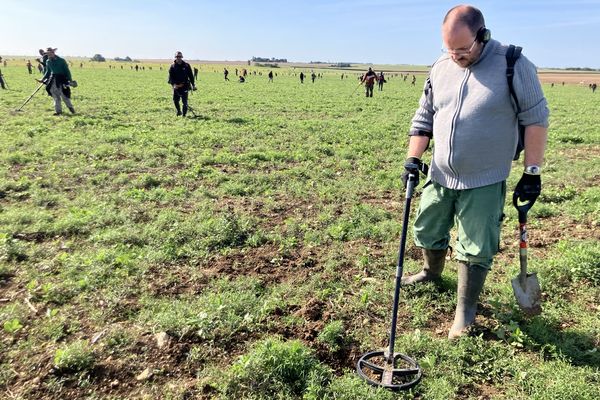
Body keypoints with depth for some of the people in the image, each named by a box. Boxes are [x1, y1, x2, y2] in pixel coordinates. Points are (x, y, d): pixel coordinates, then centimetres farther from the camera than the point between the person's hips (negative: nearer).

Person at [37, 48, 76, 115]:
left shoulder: (61, 60, -8)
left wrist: (70, 80, -10)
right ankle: (58, 110, 12)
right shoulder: (48, 61, 7)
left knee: (64, 95, -5)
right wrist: (42, 79, 14)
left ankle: (70, 107, 17)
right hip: (53, 79, 5)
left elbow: (67, 70, -5)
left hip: (61, 79, -5)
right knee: (56, 96, 5)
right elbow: (48, 72, 18)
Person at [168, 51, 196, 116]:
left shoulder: (186, 65, 3)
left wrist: (193, 85, 3)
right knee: (175, 100, 5)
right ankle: (179, 111, 27)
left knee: (184, 101, -5)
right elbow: (171, 76, -2)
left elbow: (191, 76, 6)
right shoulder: (172, 66, 3)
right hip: (176, 86, 2)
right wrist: (174, 84, -18)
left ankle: (184, 114, 5)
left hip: (184, 86, -2)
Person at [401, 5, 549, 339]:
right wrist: (413, 160, 1)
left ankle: (466, 310, 22)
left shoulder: (513, 65, -11)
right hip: (440, 176, 5)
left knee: (475, 251, 3)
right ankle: (432, 273, 49)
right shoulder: (441, 68, 2)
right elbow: (424, 118, 9)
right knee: (428, 231, 20)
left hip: (484, 183, -5)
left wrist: (532, 172, -10)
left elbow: (536, 119, -8)